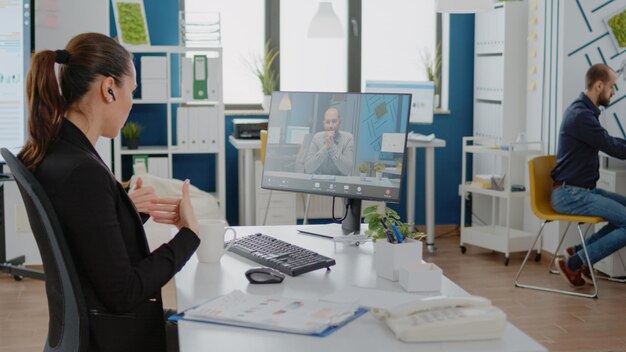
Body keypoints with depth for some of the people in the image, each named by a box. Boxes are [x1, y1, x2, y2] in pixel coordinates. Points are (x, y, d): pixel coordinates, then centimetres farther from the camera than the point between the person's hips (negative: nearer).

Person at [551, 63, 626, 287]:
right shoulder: (581, 115, -19)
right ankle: (573, 263, -6)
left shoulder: (583, 111, 14)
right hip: (570, 194, -10)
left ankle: (580, 251, 9)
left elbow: (608, 142, 27)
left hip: (581, 189, 10)